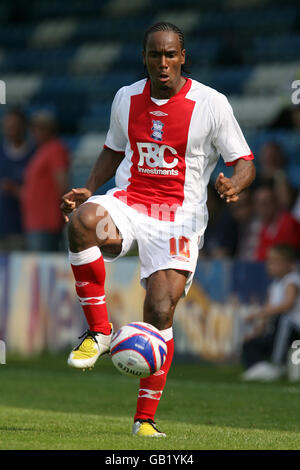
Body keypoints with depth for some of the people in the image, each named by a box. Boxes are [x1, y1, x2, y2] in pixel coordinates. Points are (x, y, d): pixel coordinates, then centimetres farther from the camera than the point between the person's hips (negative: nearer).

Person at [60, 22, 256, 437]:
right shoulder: (126, 99, 7)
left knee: (160, 312, -16)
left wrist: (234, 185, -26)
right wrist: (88, 189, 6)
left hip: (180, 216, -3)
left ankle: (145, 417, 0)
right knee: (84, 220, -34)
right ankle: (98, 332, -22)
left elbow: (245, 163, -2)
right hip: (129, 201, 3)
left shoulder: (211, 104, -5)